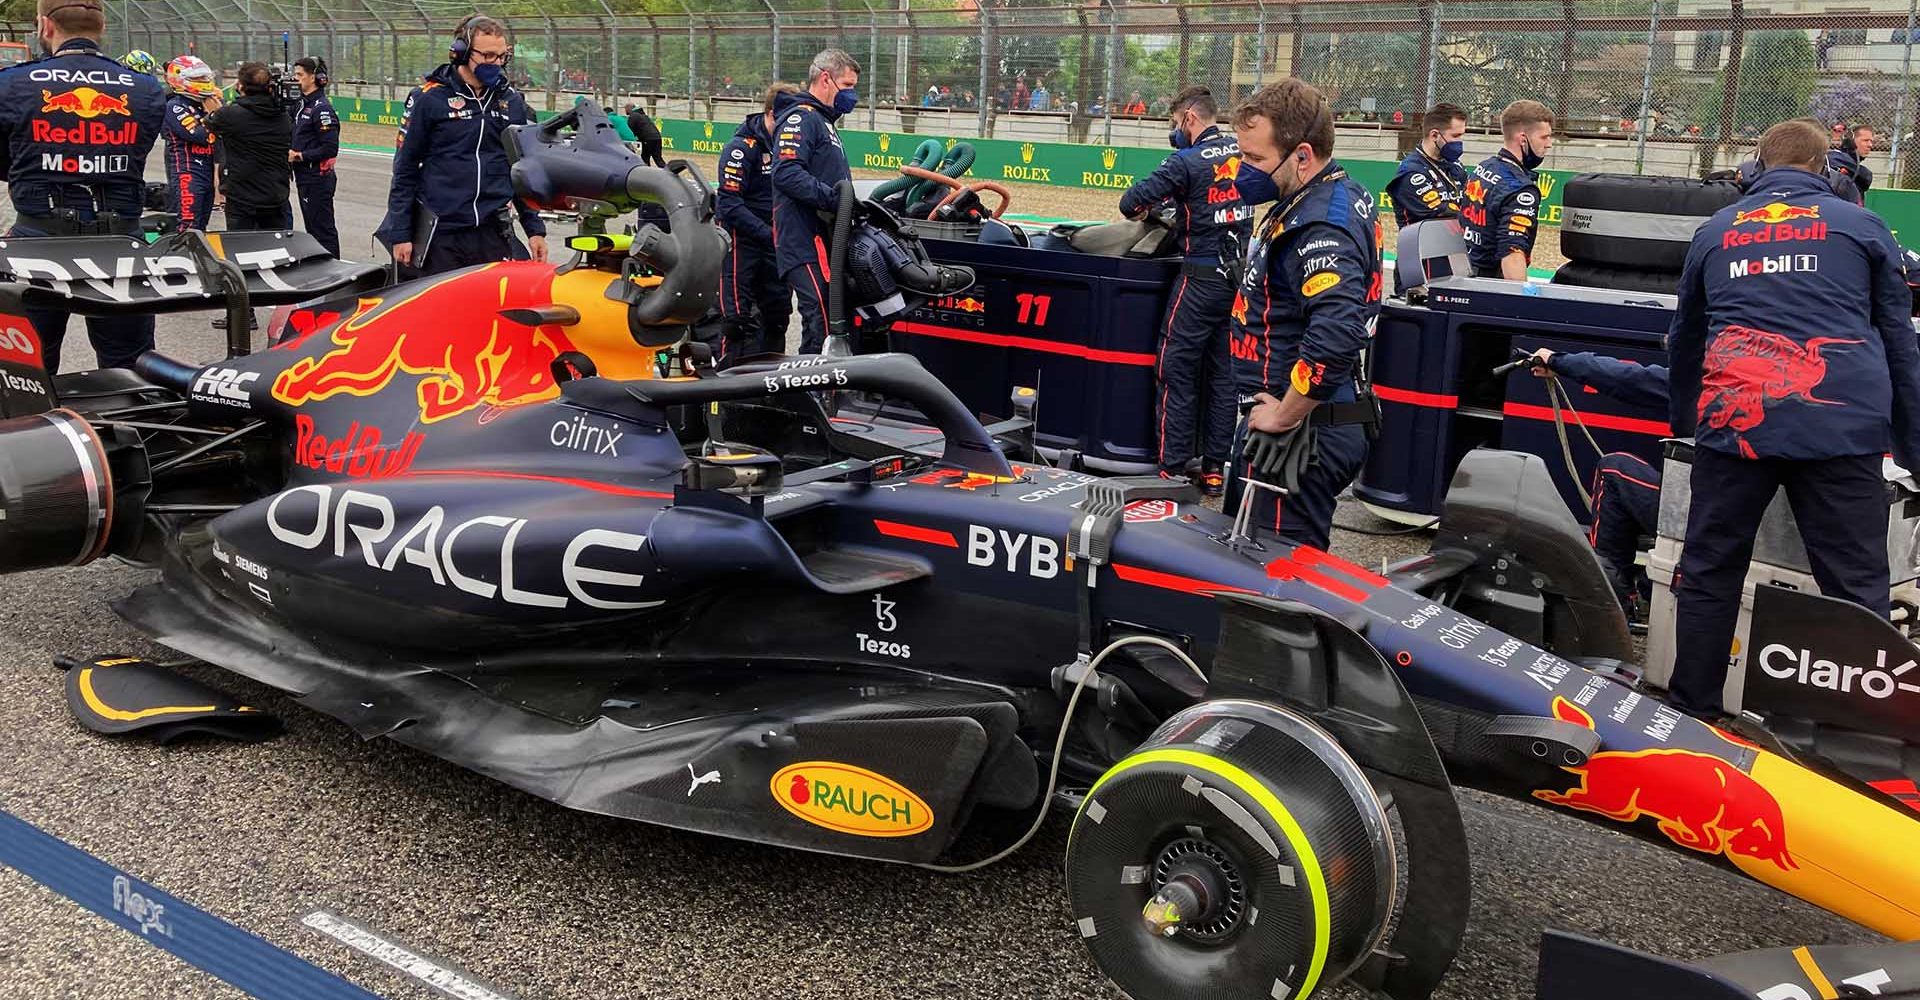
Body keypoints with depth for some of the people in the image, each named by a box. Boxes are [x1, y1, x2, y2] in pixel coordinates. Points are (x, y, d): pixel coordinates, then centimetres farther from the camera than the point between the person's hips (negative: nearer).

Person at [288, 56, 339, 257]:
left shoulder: (321, 108, -16)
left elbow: (330, 148, -22)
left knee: (322, 229, -6)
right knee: (312, 227, 16)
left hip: (317, 178, -10)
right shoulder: (303, 104, 14)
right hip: (305, 177, 10)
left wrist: (300, 156, -18)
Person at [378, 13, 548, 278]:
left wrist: (535, 229, 11)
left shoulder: (512, 101, 10)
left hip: (495, 233, 3)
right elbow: (405, 169, 1)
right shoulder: (429, 98, -1)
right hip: (439, 236, -3)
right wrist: (400, 234, -3)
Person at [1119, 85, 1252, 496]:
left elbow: (1131, 202, -17)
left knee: (1177, 372, 1)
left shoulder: (1189, 161, -13)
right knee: (1223, 373, 11)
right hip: (1239, 274, 6)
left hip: (1201, 277, -6)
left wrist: (1142, 211, 7)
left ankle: (1172, 469, 2)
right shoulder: (1241, 155, 6)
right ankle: (1214, 468, 15)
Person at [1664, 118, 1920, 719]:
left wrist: (1684, 424, 45)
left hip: (1734, 421, 2)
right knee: (1856, 588, 3)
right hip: (1841, 428, -1)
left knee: (1709, 574, 11)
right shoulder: (1860, 226, 14)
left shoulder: (1716, 231, 20)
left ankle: (1692, 716, 17)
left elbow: (1683, 342, 31)